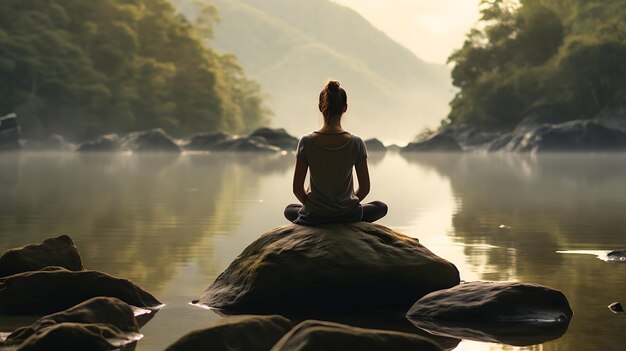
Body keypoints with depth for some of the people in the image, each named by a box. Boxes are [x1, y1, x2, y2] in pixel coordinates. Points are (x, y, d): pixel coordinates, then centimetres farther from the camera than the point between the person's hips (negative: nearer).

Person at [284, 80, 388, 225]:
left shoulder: (306, 142, -14)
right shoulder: (356, 143, -14)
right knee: (381, 207, 31)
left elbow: (297, 188, -7)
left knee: (289, 210, 37)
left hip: (313, 217, 1)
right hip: (348, 215, -1)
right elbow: (365, 188, -6)